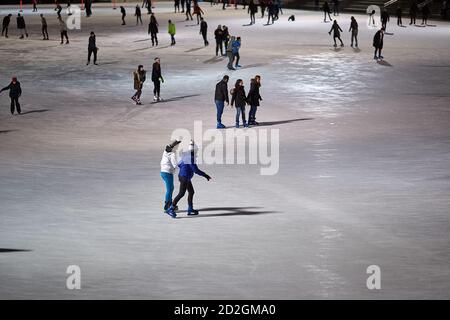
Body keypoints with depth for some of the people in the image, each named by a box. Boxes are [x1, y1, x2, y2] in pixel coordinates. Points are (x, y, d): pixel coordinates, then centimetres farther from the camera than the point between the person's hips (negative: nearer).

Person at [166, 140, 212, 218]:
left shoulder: (185, 155, 8)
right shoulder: (191, 157, -21)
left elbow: (179, 164, 20)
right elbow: (196, 170, -22)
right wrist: (205, 175, -14)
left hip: (185, 177, 10)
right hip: (185, 177, -10)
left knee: (191, 192, 17)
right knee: (181, 194, -10)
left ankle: (190, 210, 23)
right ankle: (170, 209, -12)